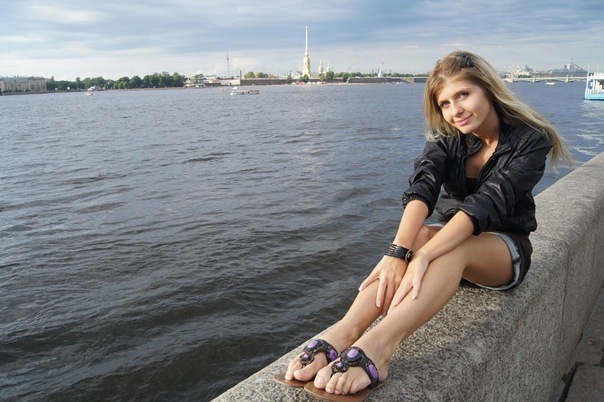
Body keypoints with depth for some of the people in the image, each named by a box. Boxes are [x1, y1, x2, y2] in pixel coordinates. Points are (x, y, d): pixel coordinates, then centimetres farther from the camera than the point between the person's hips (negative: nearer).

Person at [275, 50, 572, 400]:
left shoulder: (530, 140, -15)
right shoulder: (447, 138, -3)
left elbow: (486, 203, -30)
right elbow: (422, 189, -24)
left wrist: (424, 256, -43)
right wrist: (399, 252, -42)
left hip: (507, 247, -3)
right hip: (453, 238, 3)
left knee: (452, 248, -39)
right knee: (418, 235, -34)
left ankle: (376, 345, -60)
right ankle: (343, 334, -51)